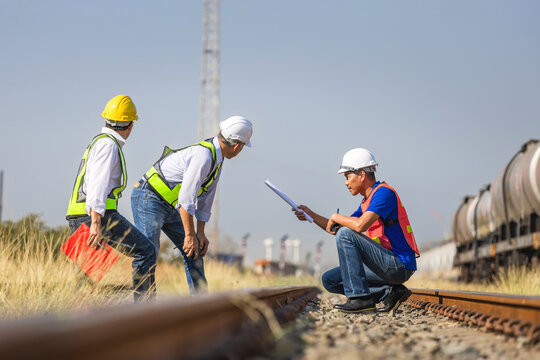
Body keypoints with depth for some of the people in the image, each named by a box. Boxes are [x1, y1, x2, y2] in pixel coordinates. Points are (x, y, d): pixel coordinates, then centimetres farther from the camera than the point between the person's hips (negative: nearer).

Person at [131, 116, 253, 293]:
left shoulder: (217, 158, 7)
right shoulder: (203, 156, -26)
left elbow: (206, 197, 14)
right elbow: (186, 198, -28)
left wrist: (201, 232, 13)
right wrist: (190, 236, -23)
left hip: (169, 207, 10)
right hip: (149, 199, -10)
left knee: (195, 250, 10)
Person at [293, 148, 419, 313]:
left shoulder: (384, 192, -14)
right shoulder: (367, 200, 17)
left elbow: (360, 225, -29)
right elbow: (335, 229, 24)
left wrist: (336, 217, -11)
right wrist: (311, 215, 15)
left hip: (399, 266, -10)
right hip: (389, 265, 10)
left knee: (346, 234, -19)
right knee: (329, 280, 7)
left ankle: (360, 298, -19)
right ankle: (389, 292, 1)